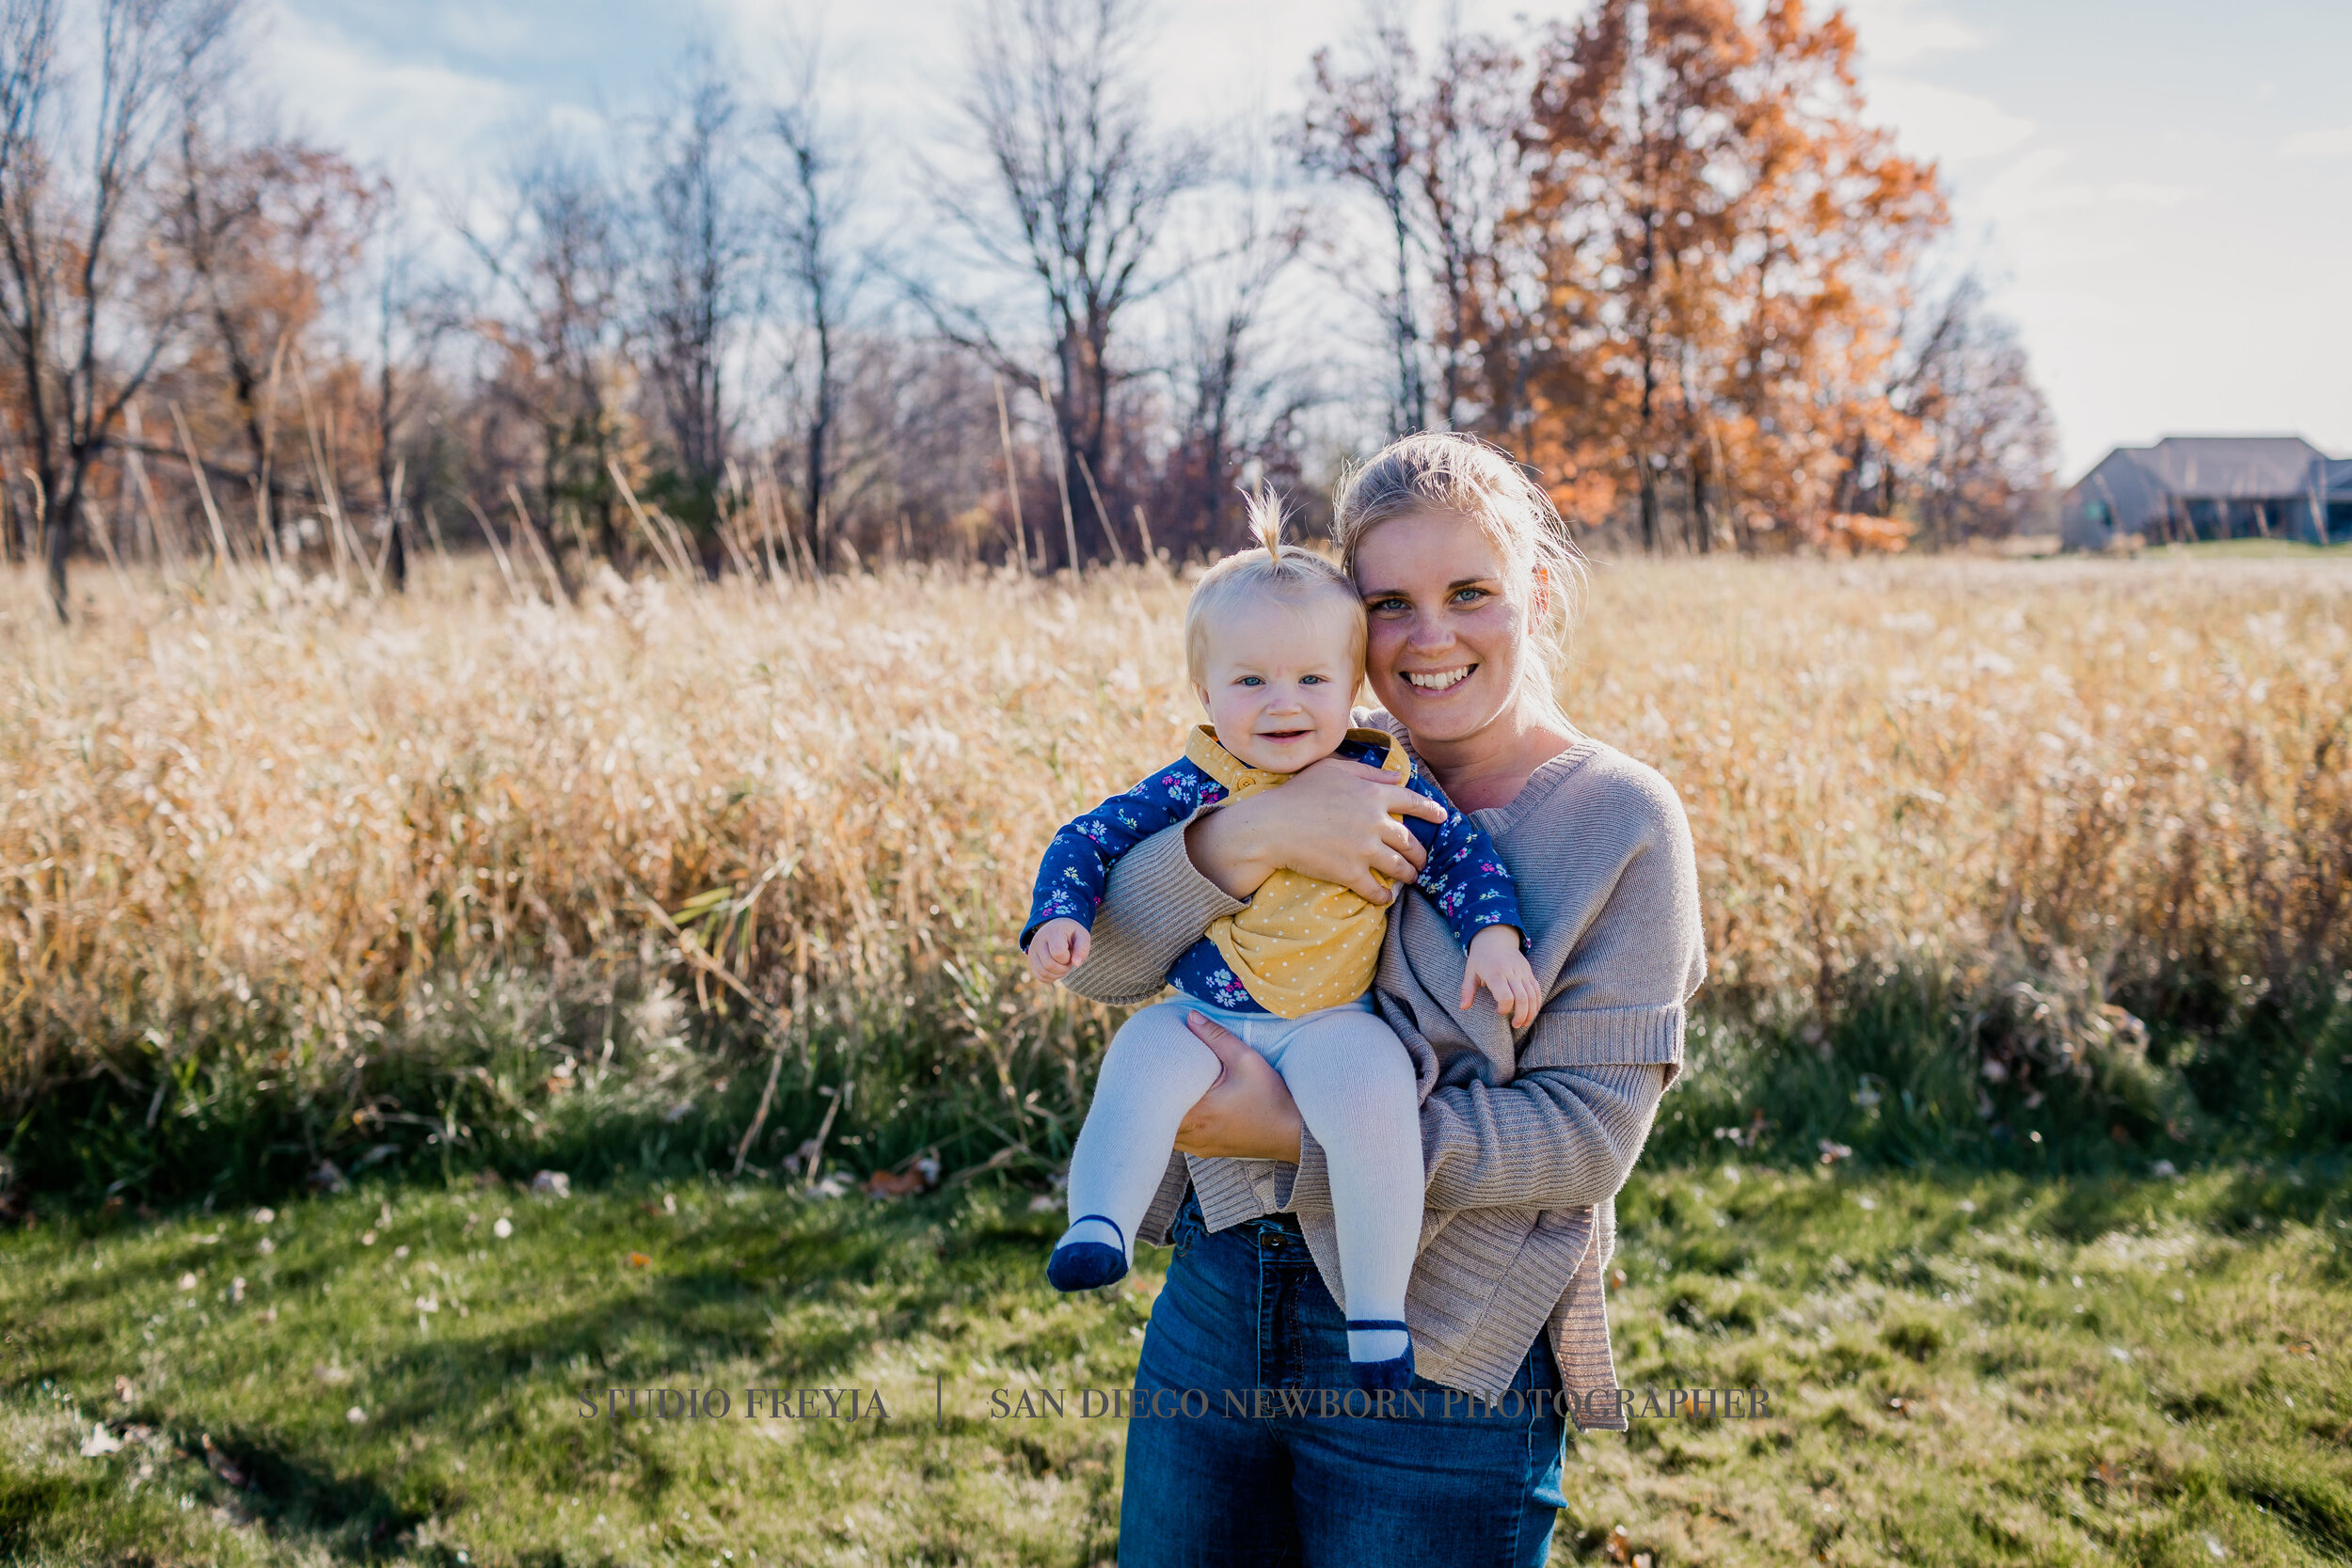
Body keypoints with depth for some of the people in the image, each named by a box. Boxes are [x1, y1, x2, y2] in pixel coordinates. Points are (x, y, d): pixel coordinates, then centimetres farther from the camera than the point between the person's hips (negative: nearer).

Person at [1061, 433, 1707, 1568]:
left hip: (1441, 1361, -4)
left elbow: (1590, 1130, -14)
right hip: (1216, 1300, 4)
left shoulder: (1621, 822, -8)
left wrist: (1298, 1133, -20)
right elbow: (1101, 961, -6)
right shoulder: (1315, 762, 2)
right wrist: (1251, 834, -25)